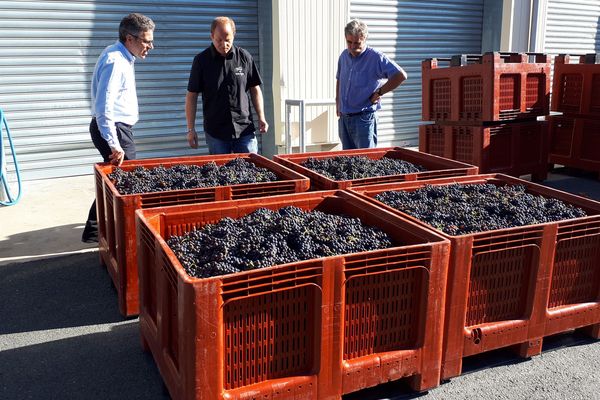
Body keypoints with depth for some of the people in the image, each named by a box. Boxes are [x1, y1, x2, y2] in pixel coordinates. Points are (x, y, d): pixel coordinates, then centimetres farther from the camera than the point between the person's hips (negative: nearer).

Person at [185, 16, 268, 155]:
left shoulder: (244, 57, 2)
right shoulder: (201, 60, -2)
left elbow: (255, 89, 9)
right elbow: (192, 95, 0)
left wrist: (261, 117, -1)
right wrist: (191, 129, -3)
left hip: (245, 129, 1)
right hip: (215, 132, -1)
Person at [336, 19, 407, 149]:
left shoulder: (376, 57, -11)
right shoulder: (344, 56, 9)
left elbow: (400, 75, -17)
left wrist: (379, 93, -13)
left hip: (364, 118, -6)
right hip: (344, 117, 7)